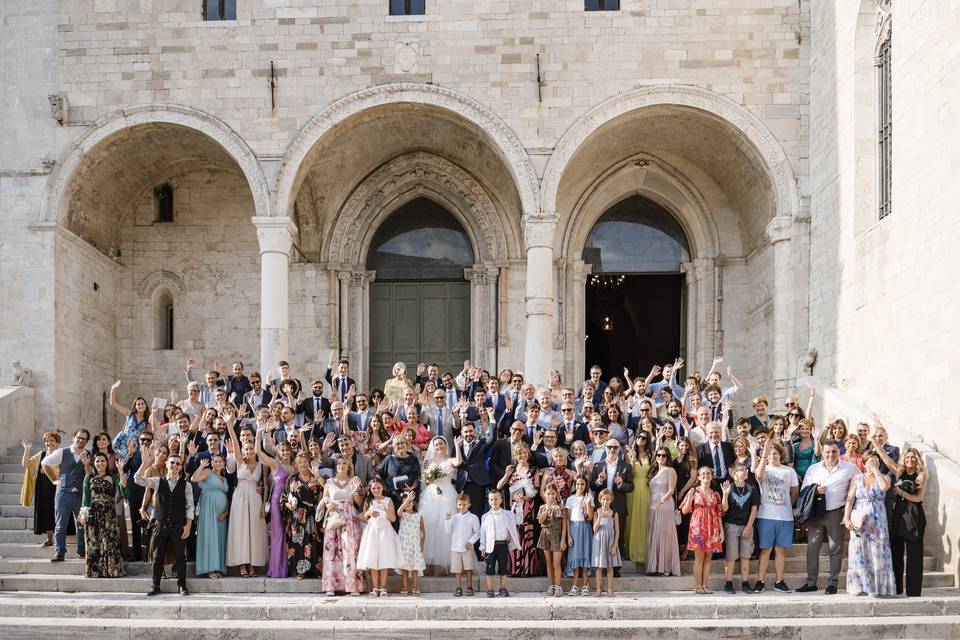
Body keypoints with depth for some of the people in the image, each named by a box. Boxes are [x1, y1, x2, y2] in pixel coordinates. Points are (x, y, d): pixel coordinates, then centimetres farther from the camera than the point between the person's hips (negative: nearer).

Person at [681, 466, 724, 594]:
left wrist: (721, 531, 6)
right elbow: (684, 511, 0)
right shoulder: (694, 492, 2)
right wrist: (690, 499, -17)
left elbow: (719, 514, 12)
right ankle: (697, 586, 1)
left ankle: (705, 585, 8)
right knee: (699, 557, -3)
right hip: (698, 527, -3)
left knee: (708, 557, 3)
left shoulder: (715, 494, 11)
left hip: (712, 528, 3)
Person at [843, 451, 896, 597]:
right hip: (858, 520, 1)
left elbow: (885, 486, -18)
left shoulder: (884, 477, 7)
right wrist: (846, 517, -11)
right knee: (859, 553, -2)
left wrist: (875, 469, -9)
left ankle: (877, 587, 2)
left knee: (877, 553, -3)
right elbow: (850, 499, 2)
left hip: (877, 521, 0)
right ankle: (859, 587, 2)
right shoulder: (857, 479, 9)